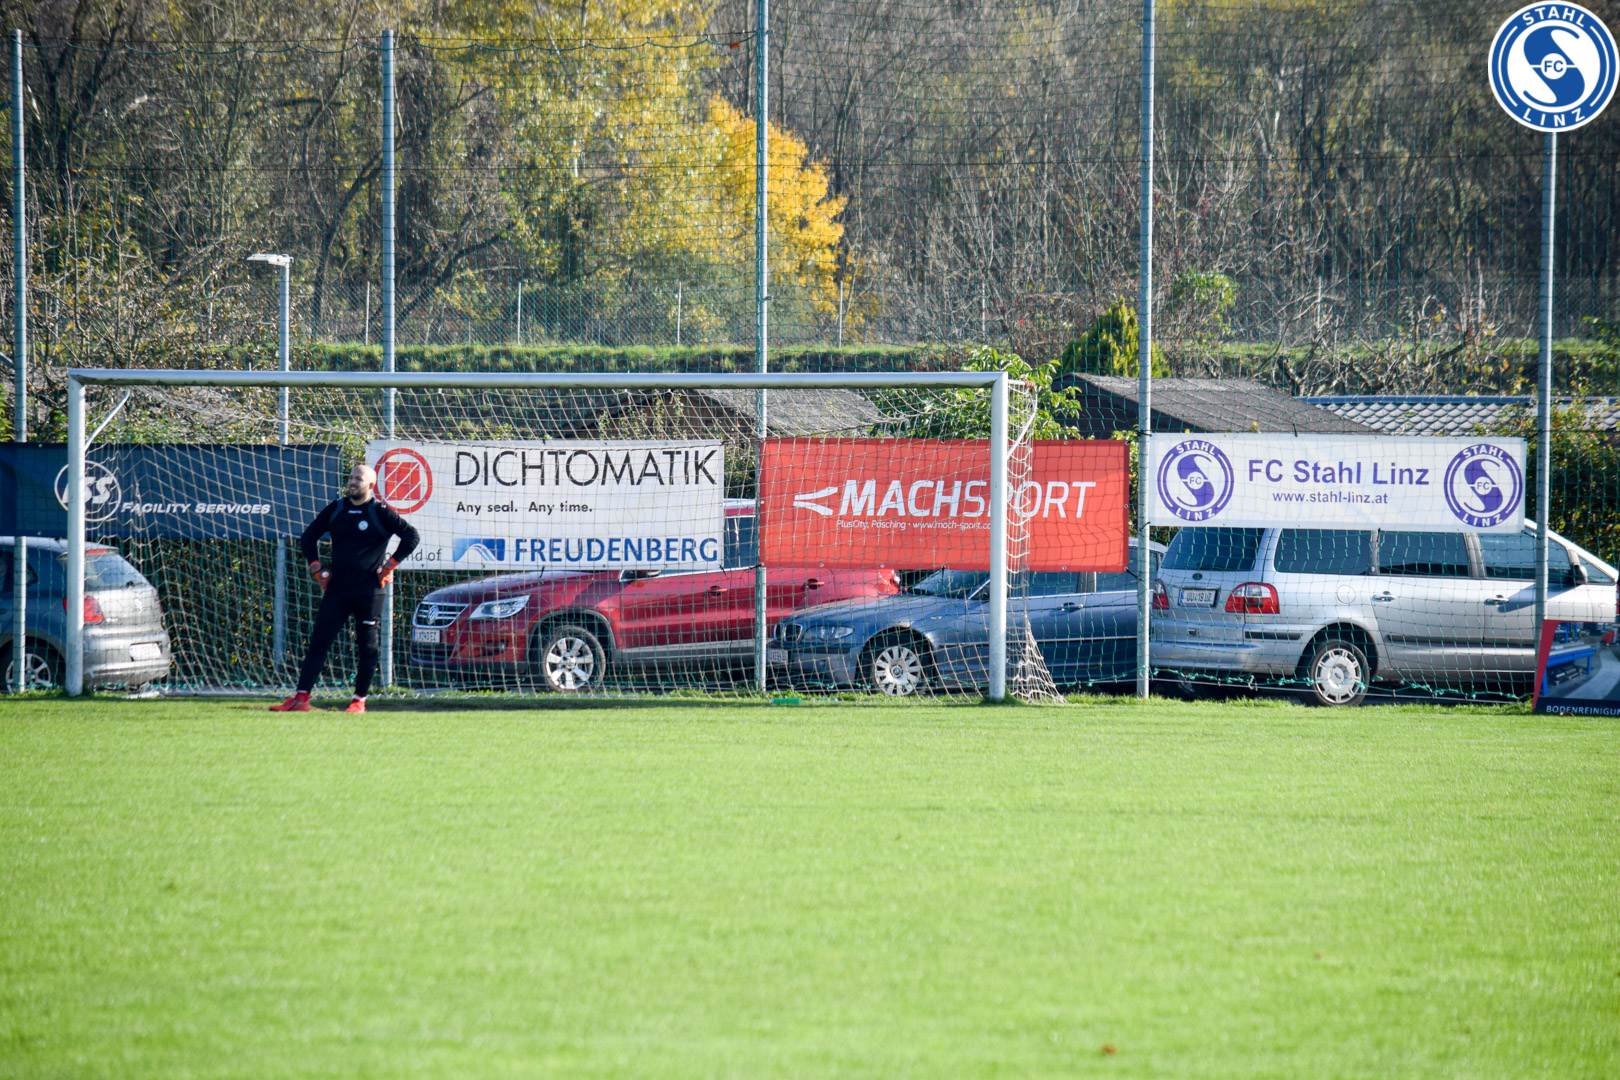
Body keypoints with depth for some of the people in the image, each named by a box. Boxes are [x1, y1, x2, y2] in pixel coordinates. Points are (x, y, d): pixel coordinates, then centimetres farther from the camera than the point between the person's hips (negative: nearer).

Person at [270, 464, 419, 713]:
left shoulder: (381, 512, -3)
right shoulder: (336, 509, 10)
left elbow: (411, 537, -5)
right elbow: (308, 537, 21)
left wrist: (389, 565, -7)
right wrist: (316, 568, 12)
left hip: (368, 590, -4)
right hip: (337, 588, 4)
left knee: (366, 647, -1)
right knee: (318, 642, -2)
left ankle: (359, 700, 9)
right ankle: (301, 698, -6)